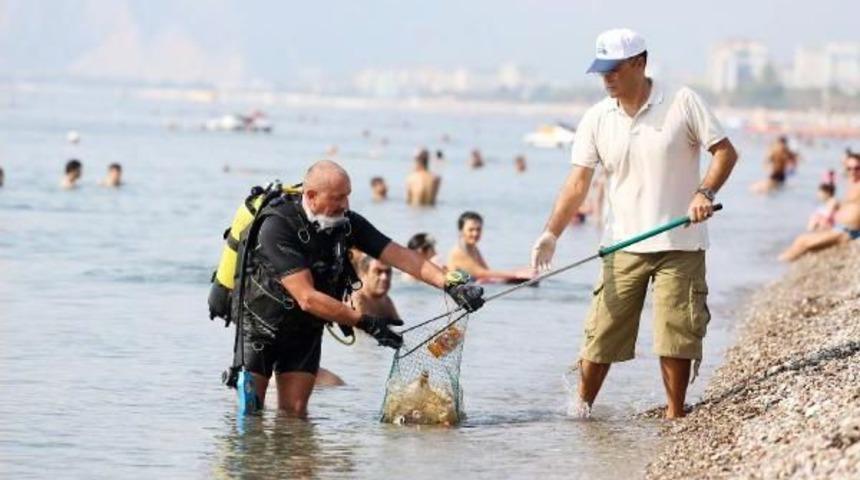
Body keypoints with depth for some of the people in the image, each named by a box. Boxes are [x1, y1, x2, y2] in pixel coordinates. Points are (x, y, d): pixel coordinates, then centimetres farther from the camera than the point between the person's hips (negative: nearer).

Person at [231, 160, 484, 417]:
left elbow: (400, 255, -12)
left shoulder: (347, 223, -9)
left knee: (295, 413, -3)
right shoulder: (277, 227, -28)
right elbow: (307, 298, -32)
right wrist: (366, 323, -32)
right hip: (262, 326, -5)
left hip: (305, 330, 5)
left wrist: (451, 285, -25)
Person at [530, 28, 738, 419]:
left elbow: (725, 151, -2)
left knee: (676, 332, -2)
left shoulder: (682, 103, -4)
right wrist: (552, 233, -14)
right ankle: (581, 409, 13)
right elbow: (578, 183, -1)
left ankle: (675, 415, 9)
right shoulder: (596, 119, 3)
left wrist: (705, 192, -19)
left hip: (679, 244, -2)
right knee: (602, 332, 0)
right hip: (624, 246, 2)